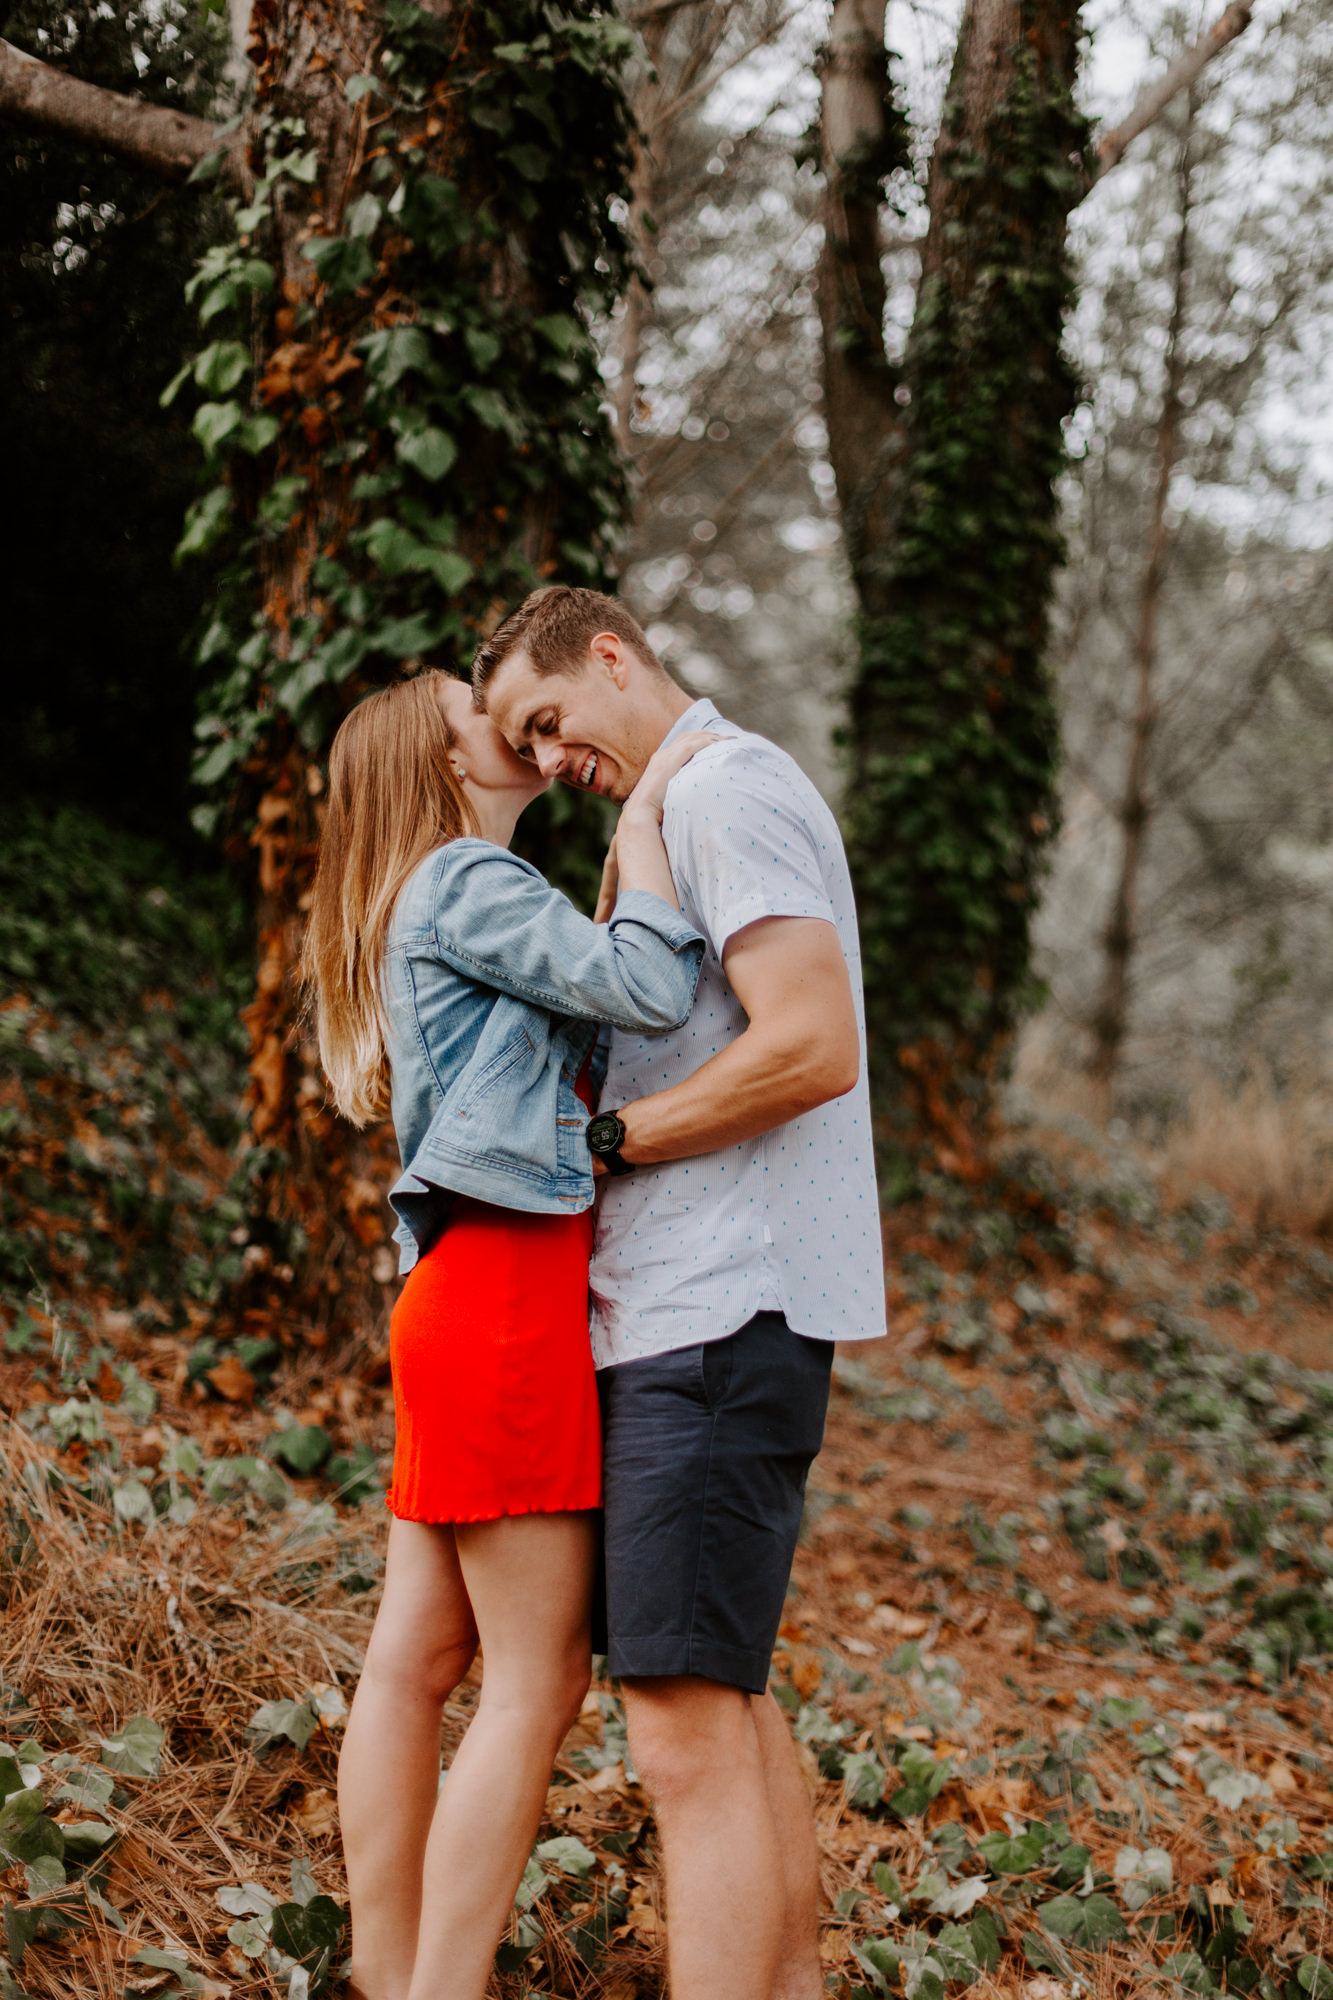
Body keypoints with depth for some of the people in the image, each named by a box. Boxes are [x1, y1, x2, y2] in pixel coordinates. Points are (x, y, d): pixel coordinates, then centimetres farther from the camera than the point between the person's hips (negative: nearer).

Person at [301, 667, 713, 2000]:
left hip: (460, 1294, 10)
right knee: (537, 1681, -6)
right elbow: (651, 989, -19)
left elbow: (604, 1008, 22)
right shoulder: (471, 883, -7)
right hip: (510, 1294, -10)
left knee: (415, 1660, 11)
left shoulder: (456, 896, 23)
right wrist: (641, 815, -8)